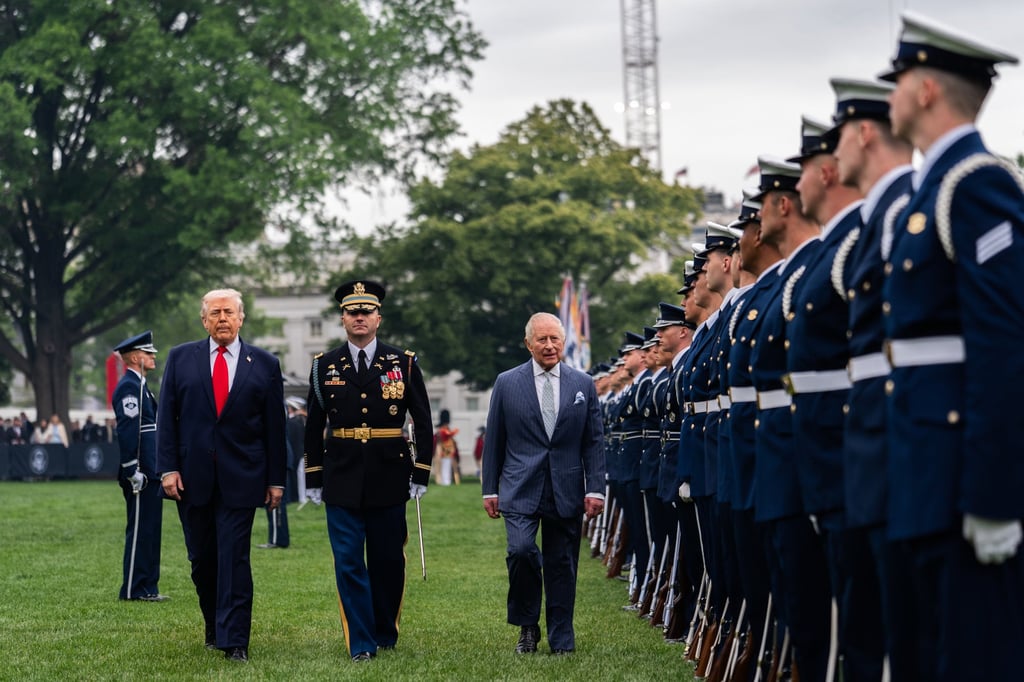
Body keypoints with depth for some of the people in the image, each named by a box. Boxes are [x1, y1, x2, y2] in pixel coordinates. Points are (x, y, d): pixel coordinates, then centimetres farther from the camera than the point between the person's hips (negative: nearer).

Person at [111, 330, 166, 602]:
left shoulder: (139, 386, 19)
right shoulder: (129, 387, -13)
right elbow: (127, 431, -20)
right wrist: (133, 471, -23)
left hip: (150, 473, 10)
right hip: (140, 474, -10)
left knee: (150, 530, 12)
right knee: (140, 530, -6)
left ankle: (147, 587, 16)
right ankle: (133, 590, -3)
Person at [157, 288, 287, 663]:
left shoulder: (264, 364, 5)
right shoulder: (180, 358, 6)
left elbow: (275, 426, 5)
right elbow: (167, 417, 3)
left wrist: (276, 479, 2)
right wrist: (168, 468, -5)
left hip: (240, 478, -2)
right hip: (192, 477, 2)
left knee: (234, 558, -7)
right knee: (201, 559, 9)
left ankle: (234, 640, -6)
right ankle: (214, 627, 26)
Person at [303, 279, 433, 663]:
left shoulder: (404, 363, 2)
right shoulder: (325, 366, 5)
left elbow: (423, 423, 4)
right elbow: (314, 426, 9)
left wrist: (421, 474, -1)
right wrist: (313, 480, 6)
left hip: (389, 479, 0)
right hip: (342, 481, 0)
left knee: (388, 560, 8)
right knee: (348, 562, -4)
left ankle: (386, 634, 24)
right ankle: (361, 644, -1)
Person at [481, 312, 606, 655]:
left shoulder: (583, 385, 7)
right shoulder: (507, 383, 4)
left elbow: (594, 442, 7)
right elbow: (494, 441, 7)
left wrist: (595, 489, -1)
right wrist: (490, 489, 4)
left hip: (566, 491, 2)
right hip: (521, 488, -2)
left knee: (562, 565, 4)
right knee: (521, 549, -20)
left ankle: (561, 640, 15)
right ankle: (527, 626, 0)